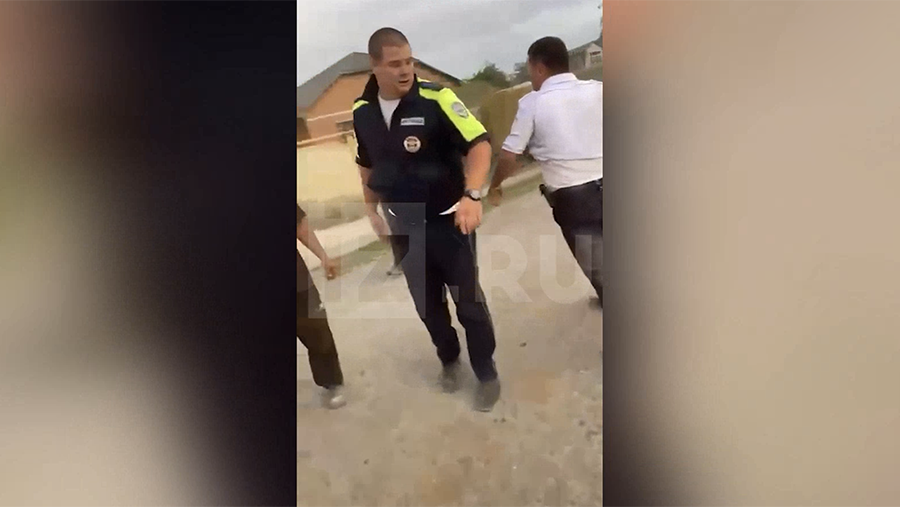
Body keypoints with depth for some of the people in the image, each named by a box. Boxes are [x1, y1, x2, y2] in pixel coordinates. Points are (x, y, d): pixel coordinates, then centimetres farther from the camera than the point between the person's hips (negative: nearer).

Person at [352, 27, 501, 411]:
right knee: (427, 303, 17)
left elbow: (479, 143, -23)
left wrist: (472, 195, -39)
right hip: (404, 227, 4)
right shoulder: (362, 111, -2)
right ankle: (449, 360, 41)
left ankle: (486, 373, 25)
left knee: (468, 301, 5)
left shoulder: (436, 99, -18)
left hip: (448, 221, -4)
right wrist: (372, 212, 12)